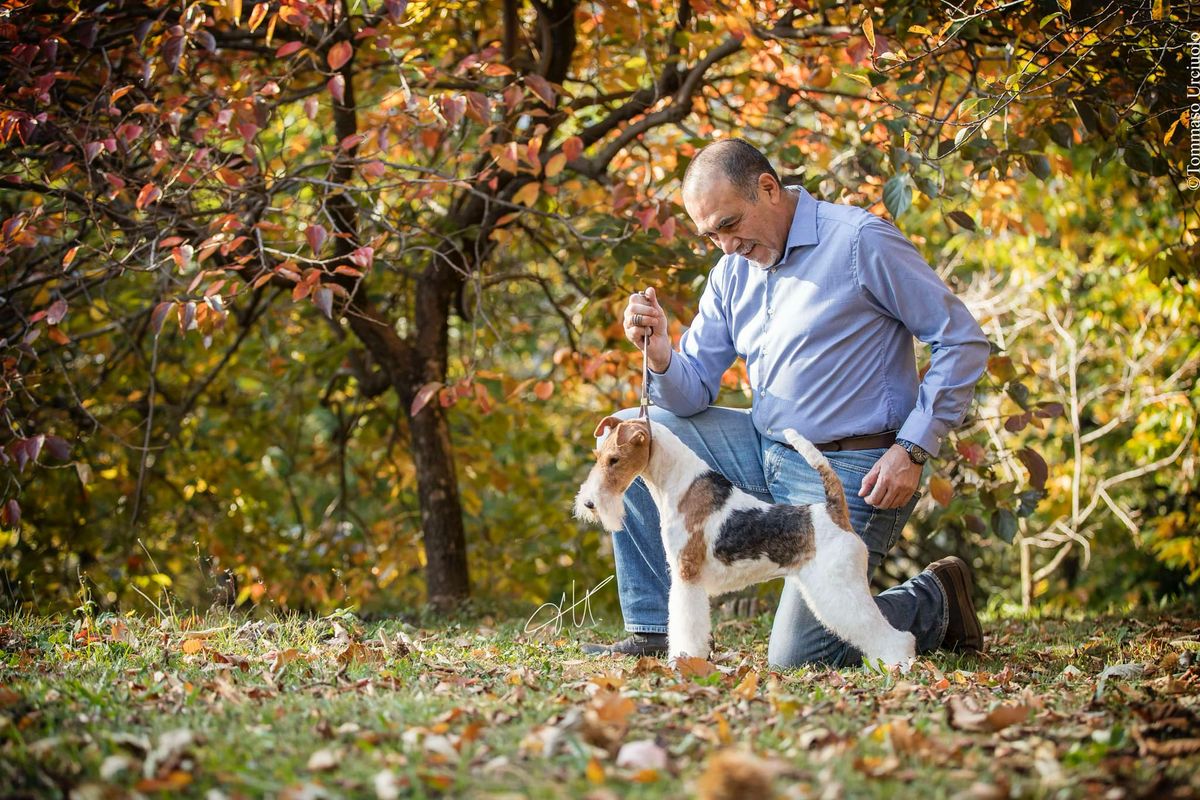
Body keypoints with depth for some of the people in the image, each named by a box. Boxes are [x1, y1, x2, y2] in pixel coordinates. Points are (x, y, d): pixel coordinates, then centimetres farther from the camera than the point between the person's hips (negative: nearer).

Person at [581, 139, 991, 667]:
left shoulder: (859, 241, -13)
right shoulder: (732, 272, 8)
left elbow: (962, 340, -12)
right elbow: (692, 393, 6)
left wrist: (913, 449, -17)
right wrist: (660, 353, -17)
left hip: (850, 472, -8)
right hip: (768, 449, 8)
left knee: (795, 655, -14)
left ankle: (934, 605, 13)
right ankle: (654, 632, 0)